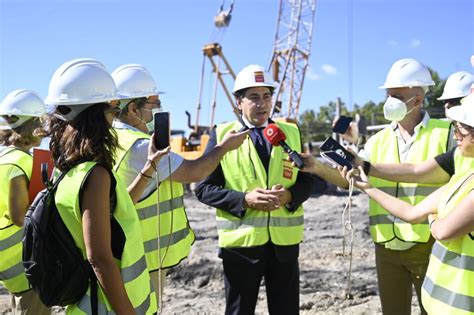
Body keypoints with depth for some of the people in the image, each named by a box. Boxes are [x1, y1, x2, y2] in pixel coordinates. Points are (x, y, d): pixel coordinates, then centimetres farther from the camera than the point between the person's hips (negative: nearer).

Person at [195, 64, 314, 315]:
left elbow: (306, 181, 8)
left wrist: (289, 195, -14)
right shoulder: (221, 135, -1)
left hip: (284, 241, 3)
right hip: (241, 240, -2)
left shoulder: (291, 133, 8)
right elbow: (204, 188, -4)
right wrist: (244, 199, -18)